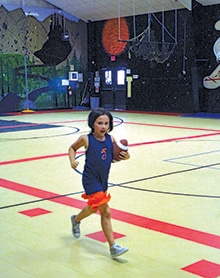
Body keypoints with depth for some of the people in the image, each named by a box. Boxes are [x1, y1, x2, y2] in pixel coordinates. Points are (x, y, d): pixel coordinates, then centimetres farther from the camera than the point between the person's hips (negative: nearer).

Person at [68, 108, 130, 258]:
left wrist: (124, 157, -9)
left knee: (93, 207, 20)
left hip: (103, 180, 6)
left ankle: (76, 219, 45)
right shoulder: (86, 139, -12)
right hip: (91, 180, -5)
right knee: (106, 212, -9)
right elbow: (72, 148, 6)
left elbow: (113, 158, 11)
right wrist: (73, 161, -11)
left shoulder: (111, 139, -2)